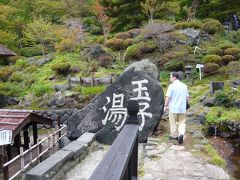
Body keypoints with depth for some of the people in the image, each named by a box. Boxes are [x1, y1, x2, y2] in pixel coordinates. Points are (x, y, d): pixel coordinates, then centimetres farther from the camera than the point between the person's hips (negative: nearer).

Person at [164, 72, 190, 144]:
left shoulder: (171, 86, -11)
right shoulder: (184, 86, 6)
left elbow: (168, 97, -13)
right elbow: (187, 97, 10)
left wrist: (165, 105, -4)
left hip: (173, 108, -4)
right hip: (182, 108, 4)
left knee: (173, 122, 10)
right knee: (181, 122, 10)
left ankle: (174, 135, 20)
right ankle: (181, 134, -9)